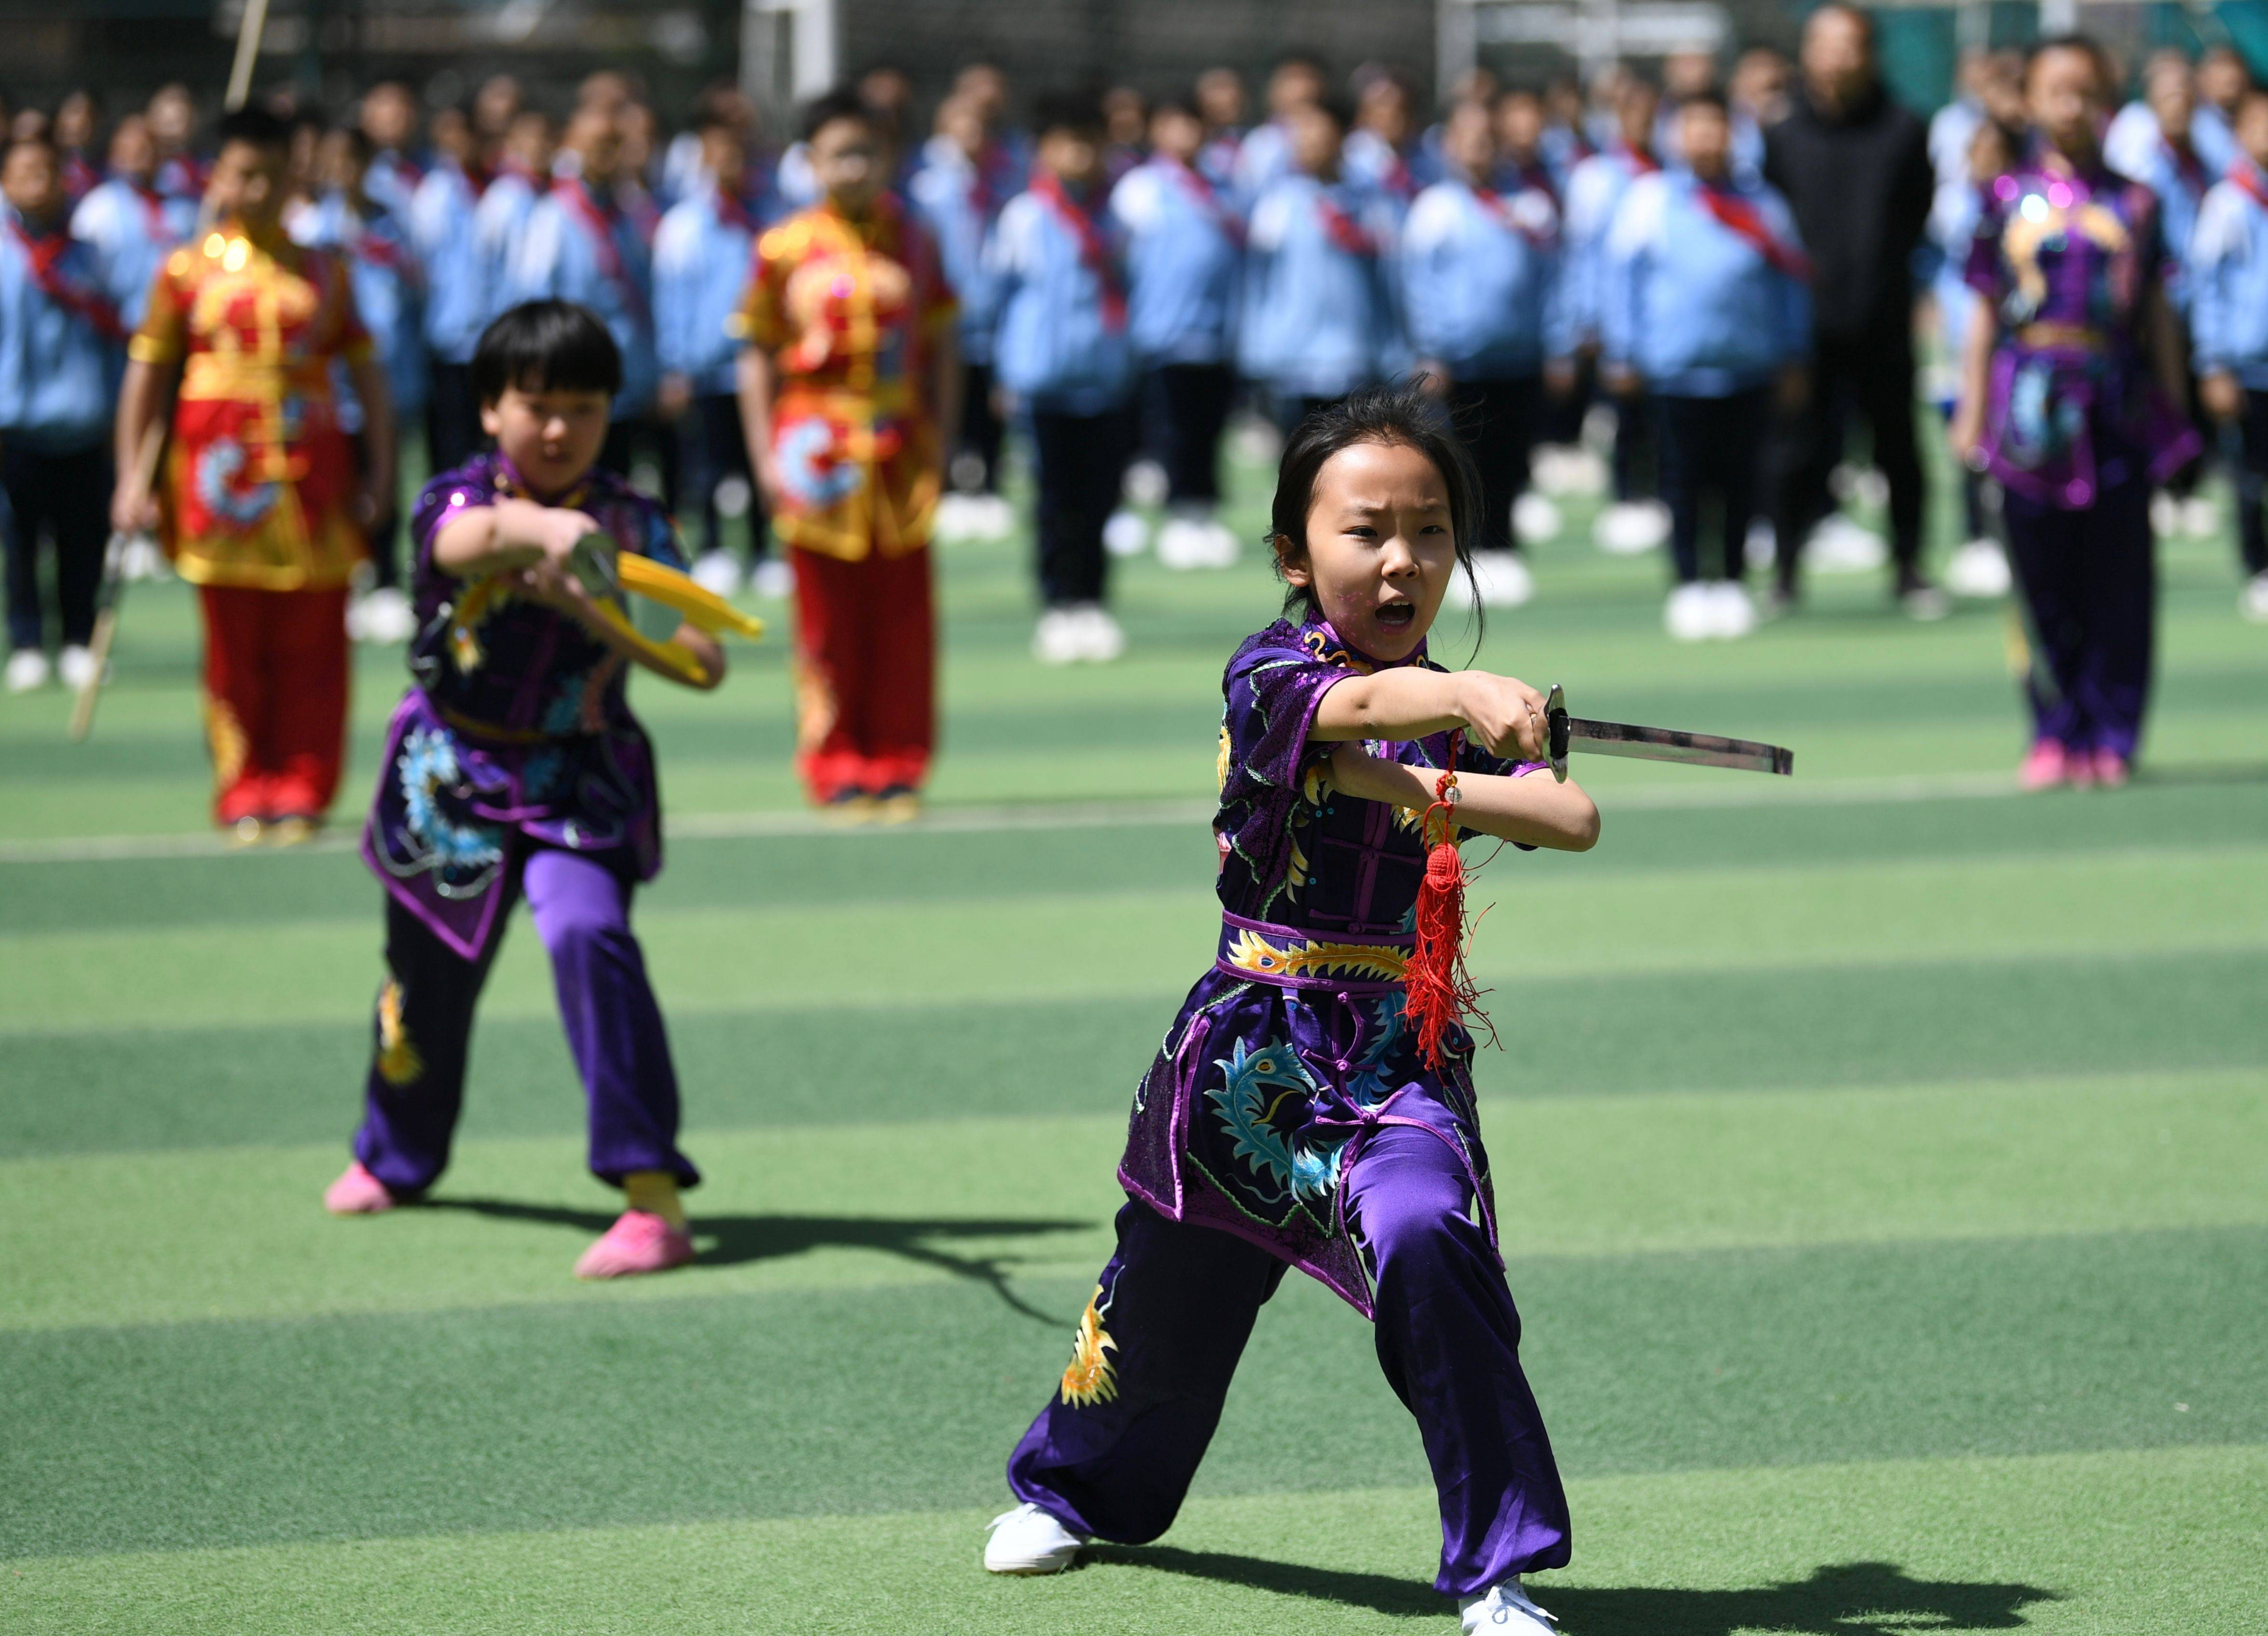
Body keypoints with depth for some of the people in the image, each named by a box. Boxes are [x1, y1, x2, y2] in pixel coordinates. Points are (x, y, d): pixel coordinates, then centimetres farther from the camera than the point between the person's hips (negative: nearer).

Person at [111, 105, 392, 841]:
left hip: (311, 470, 1)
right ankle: (243, 793, 9)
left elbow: (366, 371, 11)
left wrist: (380, 469, 3)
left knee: (311, 645, -1)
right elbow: (146, 374, 7)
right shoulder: (187, 271, 6)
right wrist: (132, 477, 1)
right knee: (234, 648, 2)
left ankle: (302, 790, 5)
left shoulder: (324, 273, 10)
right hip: (220, 469, -1)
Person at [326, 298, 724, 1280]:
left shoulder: (631, 525, -5)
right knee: (429, 974, 18)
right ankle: (397, 1156, 50)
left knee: (587, 934, -28)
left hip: (580, 784, -2)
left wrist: (595, 610, -28)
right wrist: (534, 528, -59)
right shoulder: (457, 502, -9)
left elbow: (705, 663, -12)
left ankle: (654, 1197, -30)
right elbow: (471, 538, -37)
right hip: (453, 781, 2)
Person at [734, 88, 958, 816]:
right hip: (819, 450, -2)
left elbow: (941, 349, 12)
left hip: (901, 452, 2)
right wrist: (766, 456, -3)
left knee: (904, 616, 2)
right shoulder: (785, 249, 1)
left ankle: (898, 766, 11)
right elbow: (757, 359, 4)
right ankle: (837, 768, 10)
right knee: (828, 615, 1)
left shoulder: (913, 243, 8)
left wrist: (939, 443, 5)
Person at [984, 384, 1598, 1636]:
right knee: (1169, 1291, 16)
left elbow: (1575, 819, -11)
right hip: (1250, 1047, -1)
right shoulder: (1269, 672, -8)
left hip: (1401, 1054, 1)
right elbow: (1356, 705, -32)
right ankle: (1075, 1489, 48)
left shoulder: (1462, 718, 5)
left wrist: (1420, 785, -21)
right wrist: (1464, 697, -52)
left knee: (1424, 1240, -27)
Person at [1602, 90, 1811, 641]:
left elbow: (1791, 281, 13)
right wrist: (1621, 354, 4)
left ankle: (1731, 580, 16)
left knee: (1740, 479, 4)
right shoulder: (1650, 199, 3)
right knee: (1684, 478, 2)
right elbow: (1622, 274, 7)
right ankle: (1689, 584, 11)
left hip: (1749, 368, 1)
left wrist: (1791, 359, 11)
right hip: (1675, 365, -1)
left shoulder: (1760, 202, 7)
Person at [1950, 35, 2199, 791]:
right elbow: (1985, 311, 9)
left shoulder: (2134, 203, 7)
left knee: (2119, 578, 0)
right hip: (2032, 406, 0)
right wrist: (1971, 414, 6)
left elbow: (2158, 313, 11)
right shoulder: (2009, 199, 5)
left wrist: (2173, 412, 8)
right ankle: (2055, 735, 10)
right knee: (2043, 577, 2)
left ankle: (2112, 735, 7)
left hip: (2116, 403, 0)